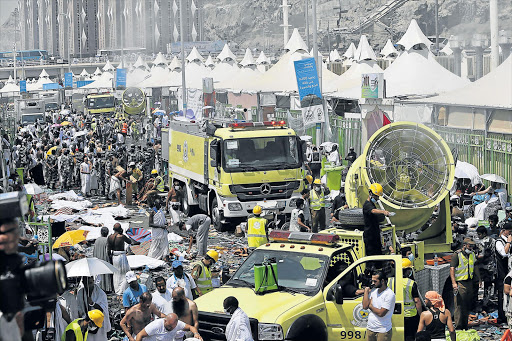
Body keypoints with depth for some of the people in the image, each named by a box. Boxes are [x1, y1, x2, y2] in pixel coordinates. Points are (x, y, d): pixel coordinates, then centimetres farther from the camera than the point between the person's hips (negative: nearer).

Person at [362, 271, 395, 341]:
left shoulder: (389, 294, -15)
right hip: (370, 329, 7)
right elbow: (365, 306, 0)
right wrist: (366, 290, 1)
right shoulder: (373, 291, 8)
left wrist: (370, 306, -4)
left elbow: (381, 313, -19)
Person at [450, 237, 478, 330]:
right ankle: (458, 327, -6)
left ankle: (465, 326, 21)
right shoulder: (457, 255, -8)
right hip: (460, 283, -7)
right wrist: (454, 283, -21)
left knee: (467, 305, 11)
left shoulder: (472, 255, 13)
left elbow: (475, 268, 24)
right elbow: (452, 269, -13)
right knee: (459, 305, -9)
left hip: (469, 283, 7)